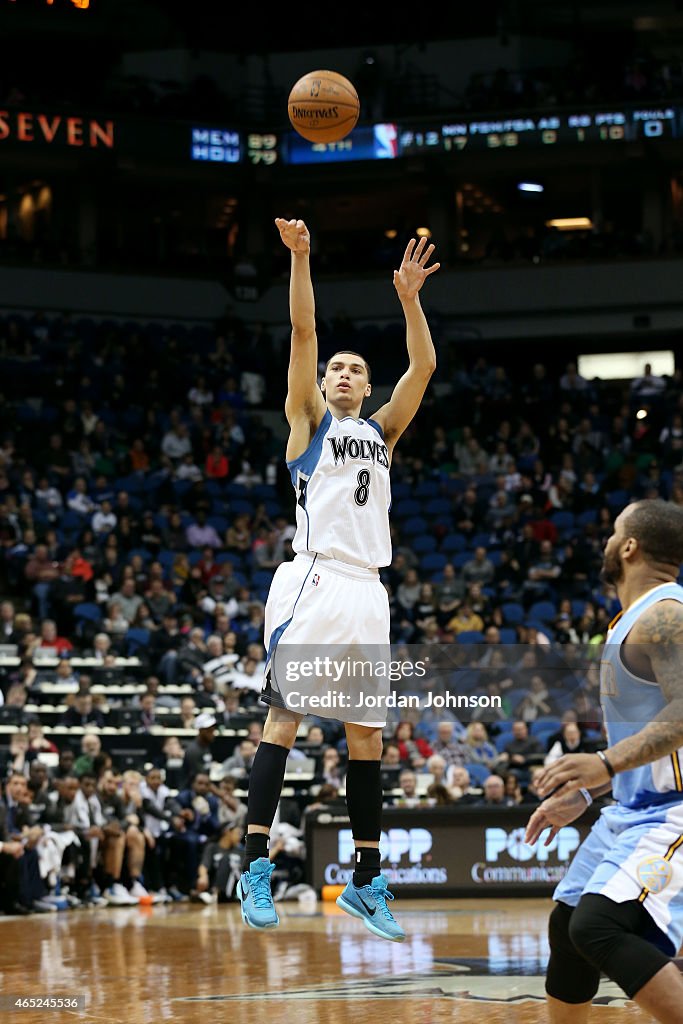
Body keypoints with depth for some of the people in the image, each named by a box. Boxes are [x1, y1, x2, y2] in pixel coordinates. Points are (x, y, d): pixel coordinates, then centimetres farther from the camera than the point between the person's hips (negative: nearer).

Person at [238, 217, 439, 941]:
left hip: (367, 591, 5)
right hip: (313, 580, -5)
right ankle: (256, 866, -12)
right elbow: (302, 330, -1)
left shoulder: (382, 430, 22)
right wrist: (299, 257, -11)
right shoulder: (308, 417, 11)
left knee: (367, 732, 5)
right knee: (285, 717, -11)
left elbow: (423, 368, 12)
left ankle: (366, 882, 8)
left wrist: (409, 299, 0)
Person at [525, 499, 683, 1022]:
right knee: (568, 927, 19)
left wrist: (607, 763, -40)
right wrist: (582, 796, 23)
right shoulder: (633, 620, 16)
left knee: (599, 926, -28)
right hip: (634, 808, 11)